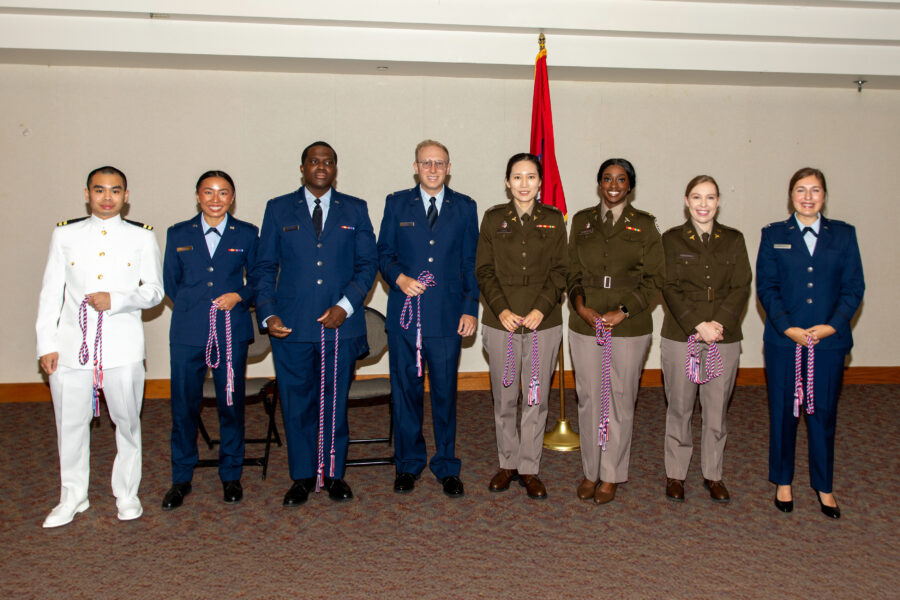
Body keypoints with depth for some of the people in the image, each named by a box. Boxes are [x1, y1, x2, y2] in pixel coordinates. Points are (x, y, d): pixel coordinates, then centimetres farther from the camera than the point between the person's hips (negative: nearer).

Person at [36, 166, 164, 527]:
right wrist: (46, 344, 2)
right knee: (71, 423, 8)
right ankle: (73, 498, 24)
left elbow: (154, 291, 3)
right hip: (72, 345, 2)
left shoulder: (142, 237, 6)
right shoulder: (65, 234, 10)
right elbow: (51, 292, 8)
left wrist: (115, 300, -14)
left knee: (127, 422, 5)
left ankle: (127, 494, 22)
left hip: (123, 347, -1)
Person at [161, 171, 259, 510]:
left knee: (231, 405, 5)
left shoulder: (247, 234, 6)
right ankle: (181, 479, 19)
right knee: (184, 406, 3)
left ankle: (231, 476, 21)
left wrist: (240, 296, -8)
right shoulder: (178, 235, 9)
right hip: (188, 333, 1)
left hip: (232, 332, -1)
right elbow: (170, 282, 15)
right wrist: (194, 307, 3)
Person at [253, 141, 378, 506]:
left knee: (335, 403, 7)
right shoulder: (279, 209, 8)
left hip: (341, 325, 0)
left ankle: (333, 474, 22)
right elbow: (264, 267, 7)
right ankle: (303, 476, 21)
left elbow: (368, 263, 5)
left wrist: (346, 305, -9)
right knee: (297, 404, 6)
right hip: (292, 326, 0)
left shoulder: (354, 210, 9)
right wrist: (268, 314, -5)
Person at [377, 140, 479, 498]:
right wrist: (399, 278, -13)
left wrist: (470, 309, -1)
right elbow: (383, 253, 8)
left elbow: (471, 262, 7)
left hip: (447, 316, 0)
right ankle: (408, 464, 23)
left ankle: (446, 467, 19)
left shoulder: (465, 207, 7)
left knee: (445, 393, 5)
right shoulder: (397, 204, 7)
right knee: (406, 391, 8)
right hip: (404, 314, 1)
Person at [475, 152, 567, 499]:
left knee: (536, 399, 5)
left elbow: (559, 271, 2)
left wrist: (541, 308, -11)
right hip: (501, 323, 0)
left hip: (543, 323, 0)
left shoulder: (554, 220, 5)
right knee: (504, 398, 9)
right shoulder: (493, 219, 4)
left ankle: (529, 469, 17)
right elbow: (484, 270, 1)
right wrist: (502, 309, -11)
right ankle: (507, 464, 25)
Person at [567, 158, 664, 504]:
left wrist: (622, 312, -12)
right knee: (589, 398, 7)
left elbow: (654, 278, -1)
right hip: (585, 324, 2)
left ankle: (611, 476, 18)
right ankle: (590, 472, 22)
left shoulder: (644, 225, 2)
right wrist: (581, 306, -9)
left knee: (620, 400, 4)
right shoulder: (582, 221, 9)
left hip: (630, 329, -2)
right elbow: (573, 272, 9)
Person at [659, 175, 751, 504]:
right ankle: (675, 474, 20)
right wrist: (698, 325, -16)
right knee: (679, 408, 6)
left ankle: (713, 474, 23)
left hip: (725, 338, 2)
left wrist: (719, 323, -14)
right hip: (680, 337, -1)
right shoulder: (672, 239, 2)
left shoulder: (733, 240, 8)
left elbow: (741, 287, 1)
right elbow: (670, 288, -5)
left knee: (717, 410, 8)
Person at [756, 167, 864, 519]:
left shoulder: (843, 235, 6)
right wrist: (789, 328, -12)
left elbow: (853, 288, 2)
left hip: (829, 341, 1)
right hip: (783, 341, 0)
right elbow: (766, 287, -1)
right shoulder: (774, 235, 4)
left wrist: (831, 326, -11)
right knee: (783, 411, 8)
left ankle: (824, 486, 24)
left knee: (823, 413, 8)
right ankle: (783, 482, 24)